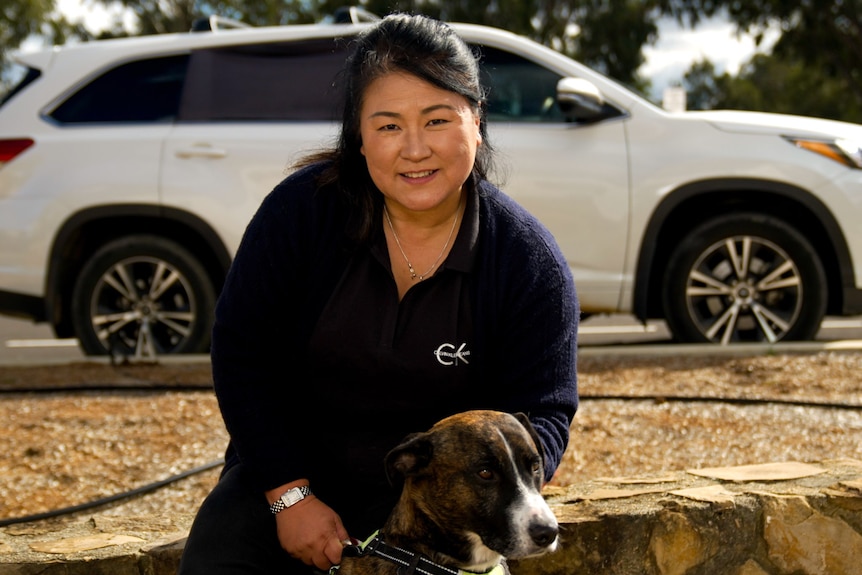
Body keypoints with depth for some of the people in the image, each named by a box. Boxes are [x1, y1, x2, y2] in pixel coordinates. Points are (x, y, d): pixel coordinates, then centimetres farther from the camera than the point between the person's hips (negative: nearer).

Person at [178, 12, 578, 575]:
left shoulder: (529, 262, -11)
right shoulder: (302, 207, -10)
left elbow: (542, 414, -8)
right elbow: (241, 352, -6)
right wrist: (289, 495, -13)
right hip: (286, 476, 1)